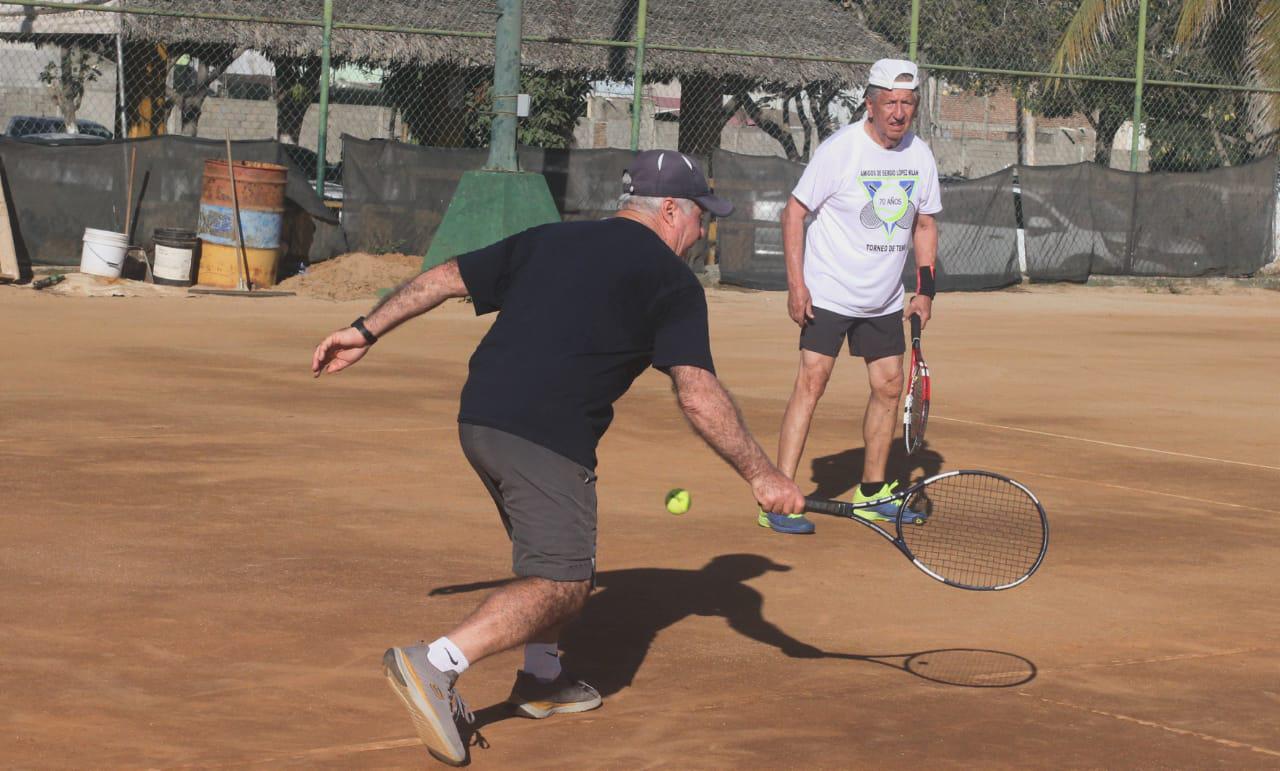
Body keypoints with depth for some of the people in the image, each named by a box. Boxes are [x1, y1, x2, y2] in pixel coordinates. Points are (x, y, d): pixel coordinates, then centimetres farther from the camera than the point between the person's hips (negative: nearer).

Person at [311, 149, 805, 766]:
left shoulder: (548, 240, 21)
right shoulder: (670, 280, 2)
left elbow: (448, 277, 19)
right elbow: (697, 395, -7)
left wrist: (367, 331, 23)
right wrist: (759, 473, -3)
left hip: (478, 420, 8)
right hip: (544, 438, -8)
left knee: (558, 553, 27)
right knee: (561, 585, -9)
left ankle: (541, 677, 31)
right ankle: (435, 664, -25)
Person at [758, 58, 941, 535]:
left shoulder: (920, 156, 2)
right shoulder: (839, 151, -15)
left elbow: (924, 224, 14)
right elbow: (794, 212, -11)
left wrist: (925, 289, 7)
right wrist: (796, 283, -17)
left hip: (885, 300, 6)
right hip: (828, 294, -6)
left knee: (889, 386, 7)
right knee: (811, 382, -13)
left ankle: (872, 492, 22)